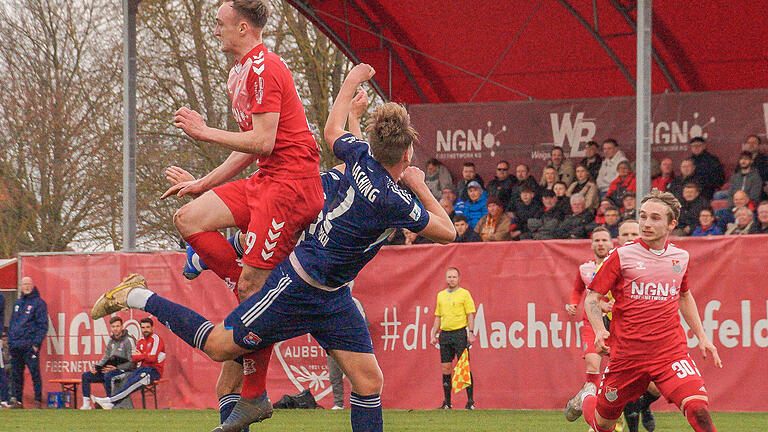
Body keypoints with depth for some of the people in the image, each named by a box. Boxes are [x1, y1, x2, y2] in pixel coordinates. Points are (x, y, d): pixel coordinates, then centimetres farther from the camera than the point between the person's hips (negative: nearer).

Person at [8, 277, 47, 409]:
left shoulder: (39, 303, 0)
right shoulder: (17, 304, 20)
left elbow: (43, 325, -5)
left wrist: (36, 343, -13)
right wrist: (10, 341, 14)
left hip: (30, 345, -7)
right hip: (15, 346, 7)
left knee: (35, 373, -8)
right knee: (16, 374, 7)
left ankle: (38, 401, -6)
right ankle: (17, 400, 13)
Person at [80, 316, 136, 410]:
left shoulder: (128, 340, -9)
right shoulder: (111, 341, 15)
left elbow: (132, 363, -14)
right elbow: (105, 358, 20)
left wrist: (116, 368, -21)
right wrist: (95, 367, 1)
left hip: (124, 371, -8)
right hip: (111, 369, 8)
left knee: (108, 376, -39)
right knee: (85, 376, -1)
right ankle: (86, 404, -6)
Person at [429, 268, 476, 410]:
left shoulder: (464, 294, 1)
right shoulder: (441, 295, 16)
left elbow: (470, 315, -3)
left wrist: (471, 333, -13)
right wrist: (433, 335, 13)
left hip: (460, 333, -5)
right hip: (445, 334, 5)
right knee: (445, 369, 4)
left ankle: (470, 401, -6)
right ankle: (446, 402, 8)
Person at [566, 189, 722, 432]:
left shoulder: (680, 257, 6)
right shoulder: (621, 256, -6)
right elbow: (592, 298, -2)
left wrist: (702, 337, 20)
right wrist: (599, 331, -20)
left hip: (671, 353, 1)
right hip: (627, 355, -1)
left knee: (698, 410, -24)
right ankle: (587, 398, 48)